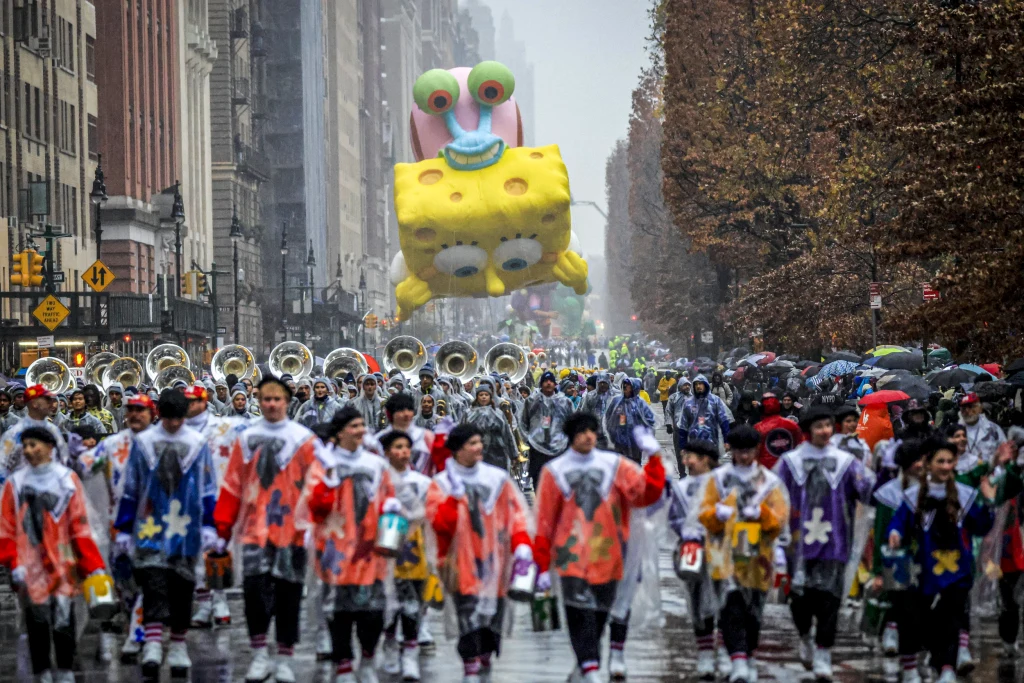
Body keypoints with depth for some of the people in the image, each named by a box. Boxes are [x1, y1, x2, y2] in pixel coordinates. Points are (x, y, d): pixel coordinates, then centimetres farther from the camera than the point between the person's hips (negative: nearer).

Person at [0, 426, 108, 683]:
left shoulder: (67, 479, 3)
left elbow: (80, 526, 2)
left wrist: (94, 566, -2)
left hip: (62, 563, -1)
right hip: (30, 565, 1)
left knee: (63, 620, -2)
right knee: (36, 621, 1)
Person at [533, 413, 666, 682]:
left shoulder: (615, 465, 6)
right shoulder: (555, 471, 3)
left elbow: (648, 491, -6)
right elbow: (545, 522, 4)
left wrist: (654, 457, -17)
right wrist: (542, 566, 2)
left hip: (606, 556, 2)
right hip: (572, 555, -2)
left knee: (599, 612, 9)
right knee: (580, 611, -15)